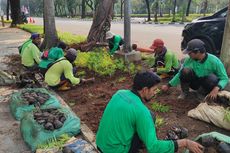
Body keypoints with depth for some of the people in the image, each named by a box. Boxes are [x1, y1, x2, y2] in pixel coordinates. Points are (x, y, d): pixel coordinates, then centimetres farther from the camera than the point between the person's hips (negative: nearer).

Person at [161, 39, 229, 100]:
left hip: (207, 84, -2)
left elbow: (224, 78, -19)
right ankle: (185, 92, -5)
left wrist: (216, 89, -39)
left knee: (212, 78, -36)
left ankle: (206, 92, -3)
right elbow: (180, 74, -3)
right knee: (185, 70, -28)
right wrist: (168, 85, -5)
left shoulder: (214, 61, -24)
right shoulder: (189, 59, -15)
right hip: (195, 83, 2)